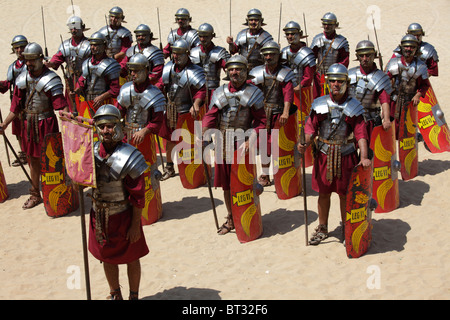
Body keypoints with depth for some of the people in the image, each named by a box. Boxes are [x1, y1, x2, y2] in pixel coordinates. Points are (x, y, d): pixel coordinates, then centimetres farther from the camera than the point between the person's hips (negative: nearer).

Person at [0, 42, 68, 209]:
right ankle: (35, 195, 28)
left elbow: (61, 106, -19)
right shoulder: (22, 78, 5)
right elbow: (16, 106, 11)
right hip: (28, 124, 6)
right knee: (33, 160, 15)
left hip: (46, 124, -6)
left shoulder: (51, 79, -13)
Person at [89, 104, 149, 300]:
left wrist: (135, 225, -16)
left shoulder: (128, 157, -21)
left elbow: (138, 195, -17)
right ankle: (115, 295, 41)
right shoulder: (92, 152, -5)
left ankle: (134, 296, 33)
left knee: (131, 258, 13)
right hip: (100, 215, 5)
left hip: (123, 215, -5)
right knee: (107, 257, 20)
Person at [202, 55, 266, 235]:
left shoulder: (253, 93, -3)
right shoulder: (220, 93, 6)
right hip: (223, 143, 4)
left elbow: (260, 120, -5)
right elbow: (211, 116, 2)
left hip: (242, 143, -4)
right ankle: (230, 219, 27)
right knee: (226, 184, 12)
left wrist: (251, 139, -19)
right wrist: (203, 133, -16)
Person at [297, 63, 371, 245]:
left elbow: (360, 133, -12)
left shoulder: (353, 107, -4)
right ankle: (322, 229, 27)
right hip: (324, 155, 2)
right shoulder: (319, 104, 1)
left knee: (345, 194, 8)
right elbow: (311, 128, 0)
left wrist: (364, 157, -26)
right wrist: (305, 144, -21)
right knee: (323, 193, 11)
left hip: (346, 156, -1)